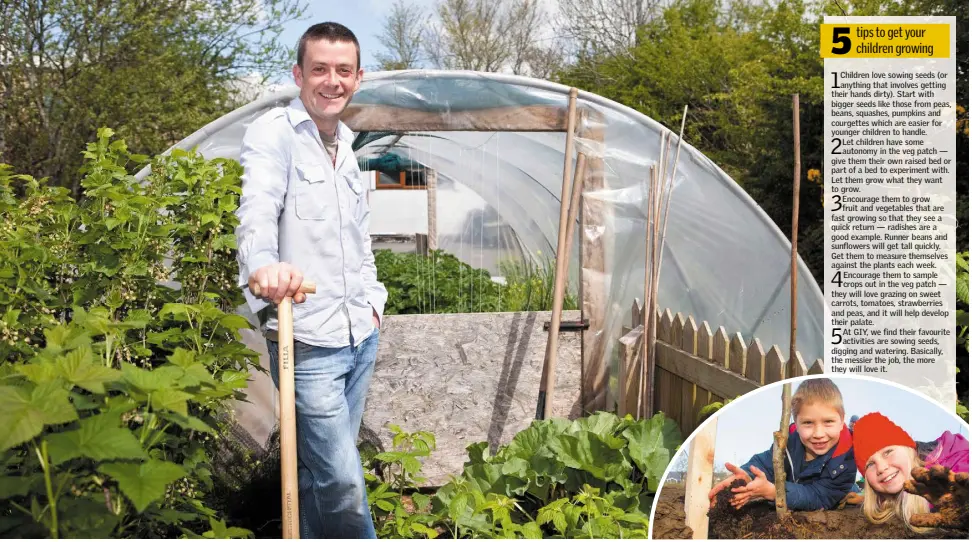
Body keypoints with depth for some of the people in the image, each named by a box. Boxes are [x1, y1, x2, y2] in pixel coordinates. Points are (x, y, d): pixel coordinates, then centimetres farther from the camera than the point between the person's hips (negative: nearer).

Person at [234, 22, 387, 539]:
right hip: (308, 342, -7)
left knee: (320, 471, 17)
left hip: (361, 337, 8)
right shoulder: (273, 132, -9)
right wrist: (262, 264, -48)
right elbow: (258, 210, -28)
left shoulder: (345, 145, 15)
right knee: (343, 483, -7)